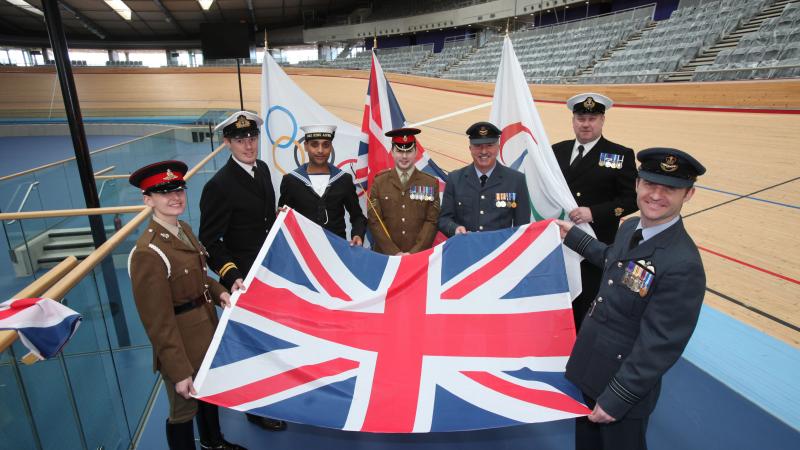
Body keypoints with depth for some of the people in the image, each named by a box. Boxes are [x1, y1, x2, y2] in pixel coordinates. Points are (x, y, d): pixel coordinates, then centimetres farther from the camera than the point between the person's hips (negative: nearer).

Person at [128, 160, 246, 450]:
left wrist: (218, 292, -6)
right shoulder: (148, 253, -27)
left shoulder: (183, 230, -1)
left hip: (207, 332, 9)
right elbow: (158, 322, -24)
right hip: (182, 347, -9)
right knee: (184, 410, 16)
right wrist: (179, 371, -20)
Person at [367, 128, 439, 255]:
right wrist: (394, 252, -13)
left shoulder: (431, 183, 0)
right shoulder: (379, 182, 0)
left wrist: (414, 252, -14)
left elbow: (432, 221, -4)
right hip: (385, 255, 0)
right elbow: (374, 221, -4)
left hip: (420, 256, 0)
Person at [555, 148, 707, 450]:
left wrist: (616, 399, -20)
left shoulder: (683, 265, -30)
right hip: (589, 367, 8)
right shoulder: (629, 227, -5)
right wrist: (573, 236, 20)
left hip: (625, 383, -7)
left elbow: (659, 347, -26)